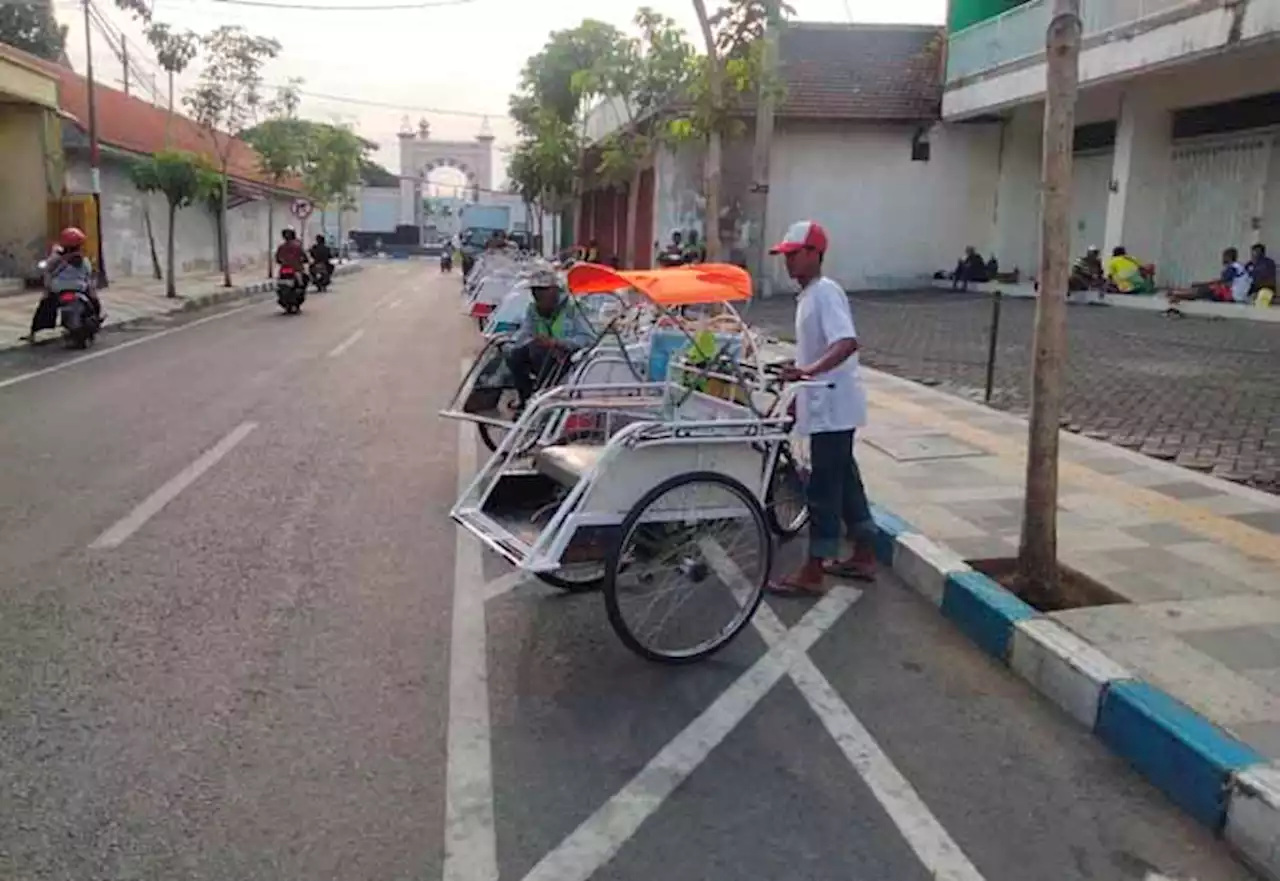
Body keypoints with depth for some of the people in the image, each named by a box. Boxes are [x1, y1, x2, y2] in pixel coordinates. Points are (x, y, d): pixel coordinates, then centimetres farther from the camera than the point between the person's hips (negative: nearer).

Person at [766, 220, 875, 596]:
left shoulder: (826, 292, -17)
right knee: (844, 479, 17)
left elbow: (848, 342, -32)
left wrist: (810, 371, -46)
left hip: (833, 406, -10)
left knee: (823, 486, -4)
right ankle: (864, 556, 29)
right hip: (825, 404, 10)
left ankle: (812, 573, 4)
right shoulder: (809, 294, 13)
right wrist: (801, 391, 25)